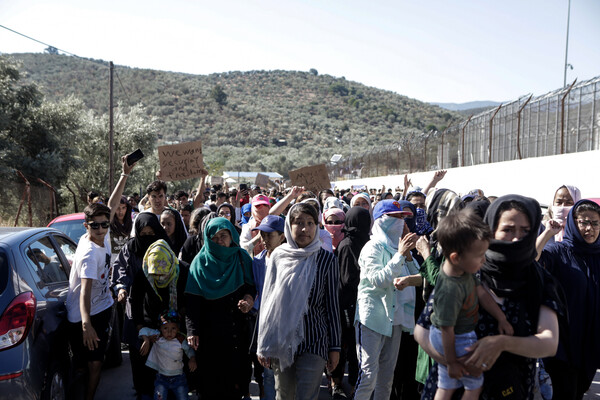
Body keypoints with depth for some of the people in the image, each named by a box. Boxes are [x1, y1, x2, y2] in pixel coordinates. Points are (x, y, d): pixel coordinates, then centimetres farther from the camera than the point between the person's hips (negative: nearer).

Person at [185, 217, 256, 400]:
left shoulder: (242, 258, 5)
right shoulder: (201, 262, -3)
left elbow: (253, 285, 12)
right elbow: (192, 301, -8)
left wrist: (250, 297, -10)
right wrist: (192, 330, -15)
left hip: (239, 331, 2)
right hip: (210, 333, -2)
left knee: (237, 377, 5)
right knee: (211, 380, 2)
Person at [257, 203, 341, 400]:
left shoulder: (326, 259, -5)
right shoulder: (278, 256, 0)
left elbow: (332, 304, 0)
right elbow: (267, 300, 4)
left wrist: (335, 346, 1)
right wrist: (263, 344, 4)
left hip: (313, 341, -2)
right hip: (281, 340, 2)